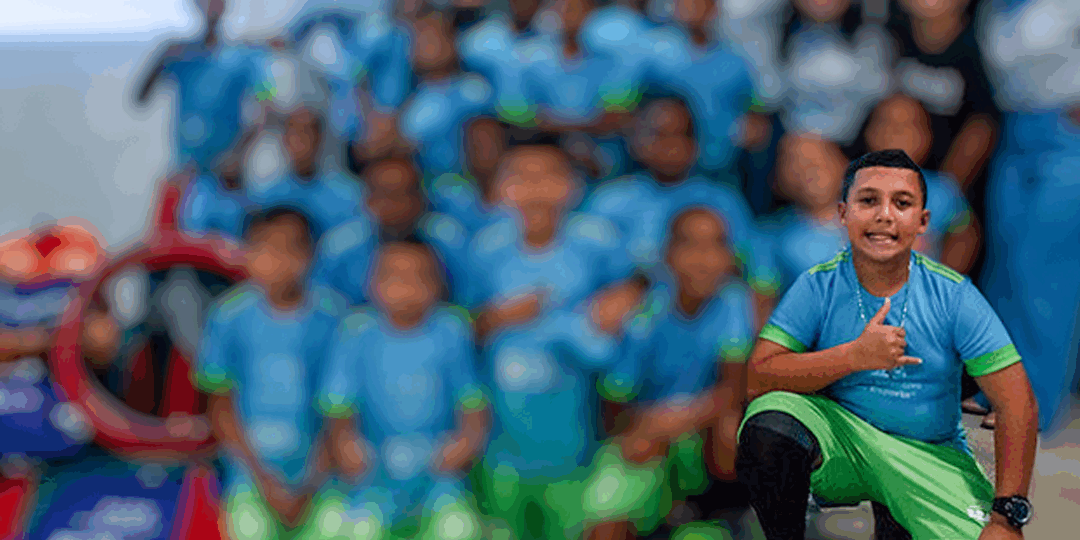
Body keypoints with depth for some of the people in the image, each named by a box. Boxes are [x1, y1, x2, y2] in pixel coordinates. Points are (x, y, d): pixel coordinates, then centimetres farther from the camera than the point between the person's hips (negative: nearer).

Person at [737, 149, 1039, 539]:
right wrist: (855, 356, -26)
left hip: (929, 457, 1)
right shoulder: (817, 287, -6)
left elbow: (1017, 403, -9)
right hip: (837, 441, -1)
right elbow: (756, 380, -15)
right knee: (770, 425, -33)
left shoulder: (954, 295, -7)